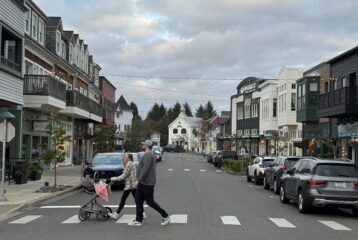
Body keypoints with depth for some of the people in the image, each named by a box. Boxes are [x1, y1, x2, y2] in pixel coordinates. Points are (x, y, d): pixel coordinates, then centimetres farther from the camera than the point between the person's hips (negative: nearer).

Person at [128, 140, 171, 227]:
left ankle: (165, 216, 5)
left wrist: (138, 180, -24)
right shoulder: (148, 154, 17)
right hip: (142, 183, 10)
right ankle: (138, 220, 13)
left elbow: (146, 169, -26)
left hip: (147, 183, -10)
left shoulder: (148, 155, -17)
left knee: (150, 201, -5)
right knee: (138, 201, 9)